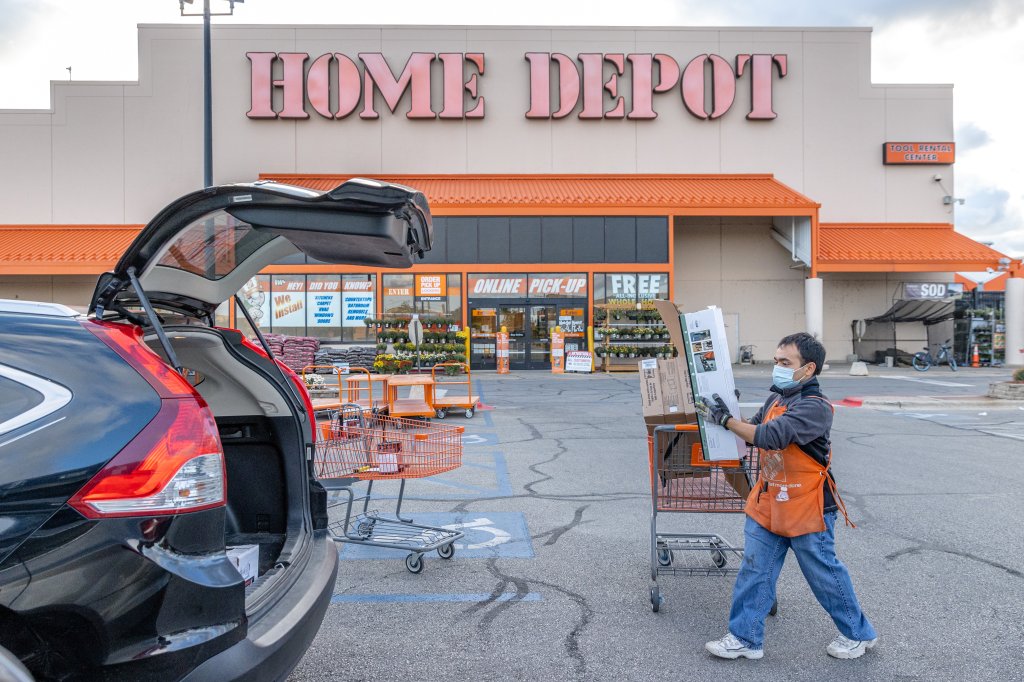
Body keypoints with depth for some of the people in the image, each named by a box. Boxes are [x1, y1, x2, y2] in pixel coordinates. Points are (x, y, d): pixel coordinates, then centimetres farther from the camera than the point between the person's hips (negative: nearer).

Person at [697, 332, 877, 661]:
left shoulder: (814, 407, -22)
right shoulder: (776, 399, 6)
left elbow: (771, 436, -32)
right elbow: (752, 430, 14)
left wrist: (726, 419, -26)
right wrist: (724, 414, -4)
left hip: (807, 510, -7)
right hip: (768, 506, 8)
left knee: (824, 574, 10)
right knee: (754, 571, 9)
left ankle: (858, 633, 33)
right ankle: (745, 637, 19)